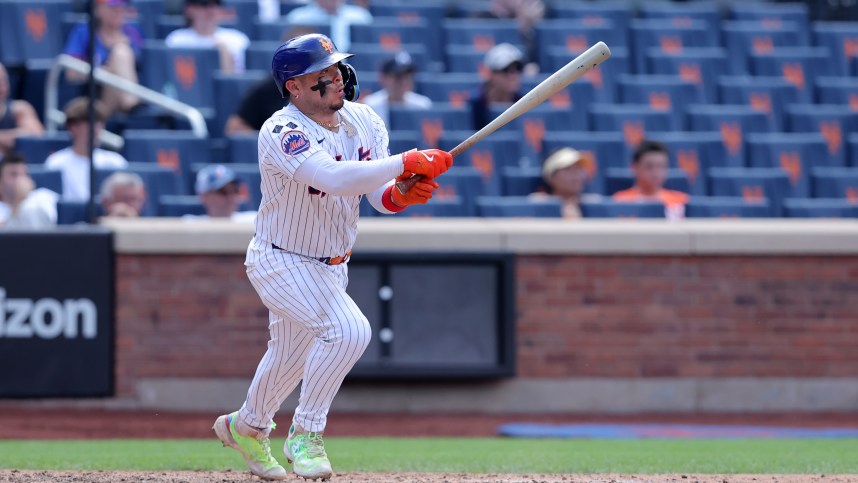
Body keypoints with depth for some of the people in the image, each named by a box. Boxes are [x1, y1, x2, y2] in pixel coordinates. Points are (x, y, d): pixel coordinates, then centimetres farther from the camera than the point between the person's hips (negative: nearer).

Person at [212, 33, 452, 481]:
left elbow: (380, 196, -7)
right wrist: (407, 162, -44)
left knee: (292, 355, 25)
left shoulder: (363, 121, -5)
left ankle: (245, 427, 53)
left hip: (330, 266, 8)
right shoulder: (282, 133, -28)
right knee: (349, 330, -27)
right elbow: (334, 178, -44)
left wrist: (401, 194, -31)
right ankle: (305, 436, -10)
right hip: (280, 263, -8)